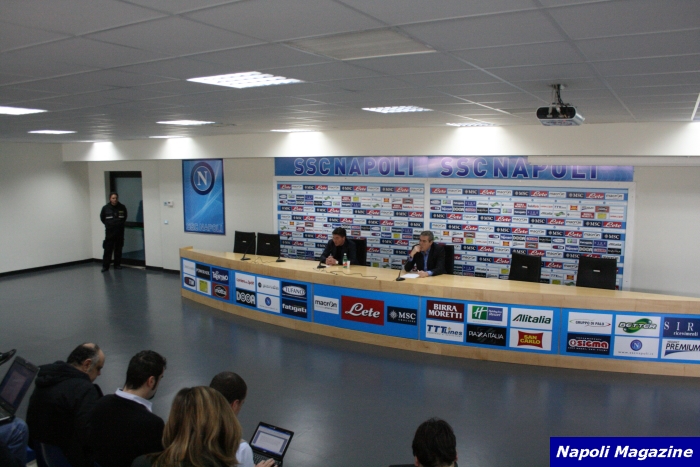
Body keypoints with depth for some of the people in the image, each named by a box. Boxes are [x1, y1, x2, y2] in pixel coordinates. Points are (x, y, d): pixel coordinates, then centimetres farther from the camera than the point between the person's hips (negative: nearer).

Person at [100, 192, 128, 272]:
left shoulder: (122, 207, -1)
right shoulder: (105, 208, -4)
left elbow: (124, 217, 17)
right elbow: (102, 218, 12)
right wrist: (108, 224, 13)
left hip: (120, 231, 2)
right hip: (109, 232, -2)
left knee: (118, 249, 8)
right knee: (108, 249, -3)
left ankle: (117, 264, 17)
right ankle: (105, 266, 1)